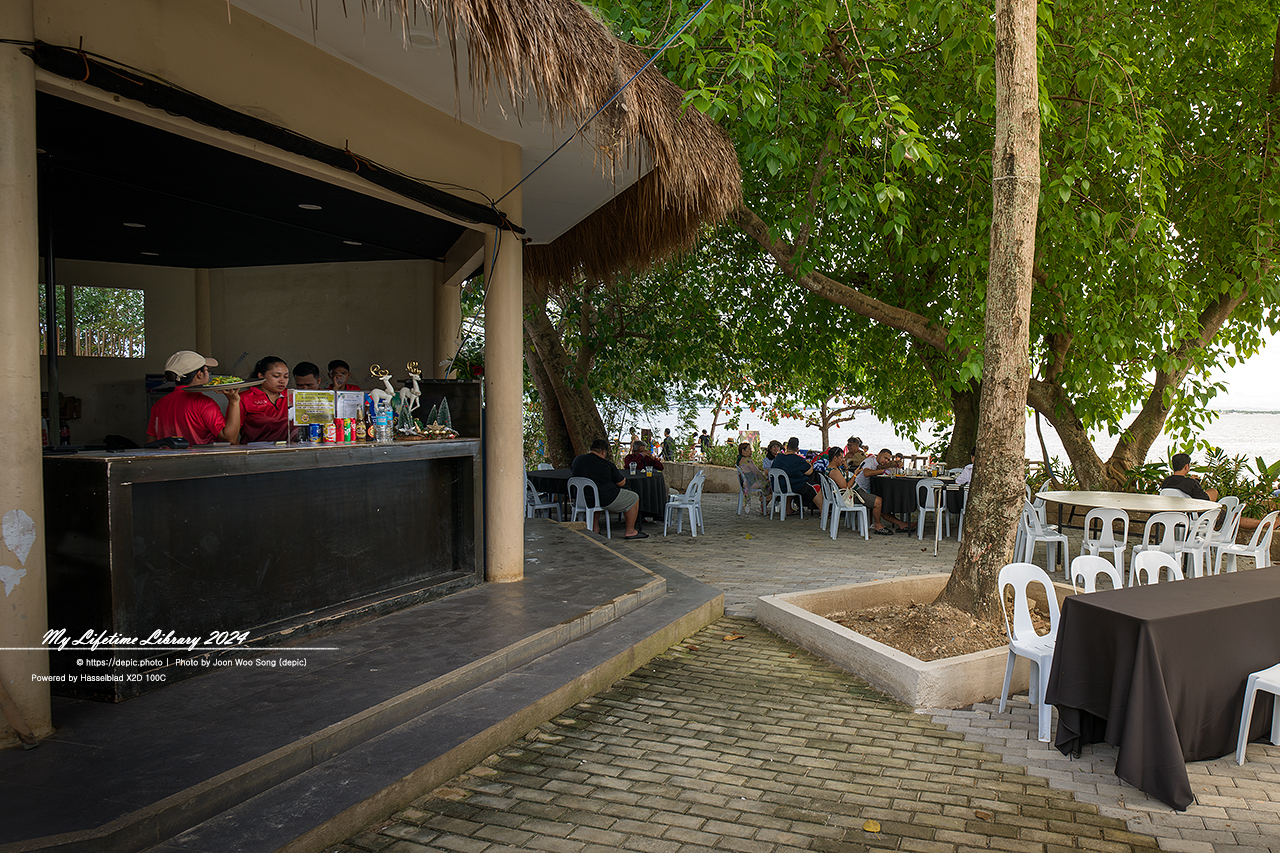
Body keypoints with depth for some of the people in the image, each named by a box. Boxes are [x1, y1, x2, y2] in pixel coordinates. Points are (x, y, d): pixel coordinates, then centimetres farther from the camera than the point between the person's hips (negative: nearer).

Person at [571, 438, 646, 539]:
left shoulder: (577, 460, 4)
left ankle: (594, 527, 33)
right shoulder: (605, 464, -12)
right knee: (634, 498, 11)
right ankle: (630, 531, 15)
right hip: (605, 499, -7)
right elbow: (621, 482, -3)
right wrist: (624, 478, 20)